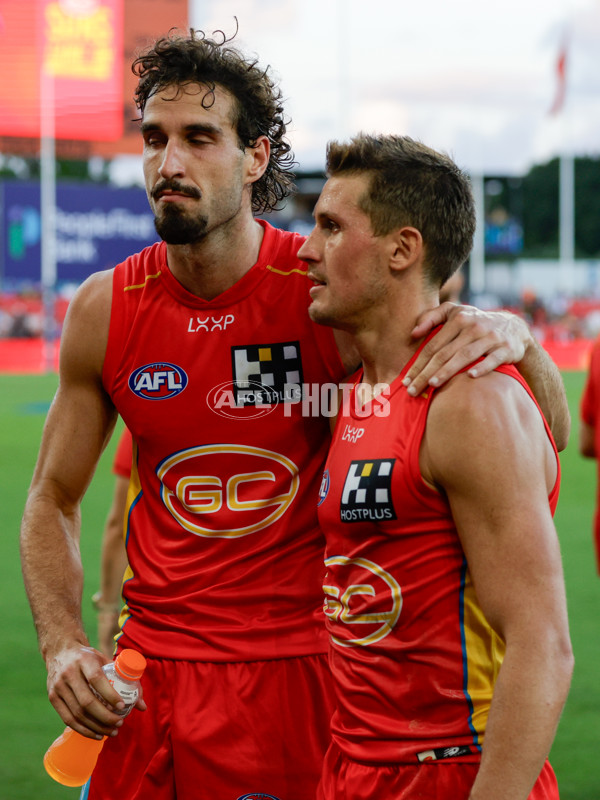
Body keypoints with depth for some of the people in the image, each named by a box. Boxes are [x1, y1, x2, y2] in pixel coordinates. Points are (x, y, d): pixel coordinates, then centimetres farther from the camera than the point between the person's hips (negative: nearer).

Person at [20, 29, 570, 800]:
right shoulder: (104, 311, -1)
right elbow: (52, 501, 11)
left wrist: (513, 337, -26)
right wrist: (62, 646, -5)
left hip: (298, 671, -3)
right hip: (148, 673, 3)